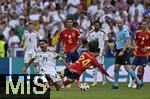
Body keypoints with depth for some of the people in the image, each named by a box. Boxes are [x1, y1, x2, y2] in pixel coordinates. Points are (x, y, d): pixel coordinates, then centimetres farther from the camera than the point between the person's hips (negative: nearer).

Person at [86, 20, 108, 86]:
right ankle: (95, 81, 5)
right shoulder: (90, 33, 5)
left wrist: (104, 51, -9)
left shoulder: (103, 33, 0)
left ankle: (104, 79, 5)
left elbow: (105, 42, 1)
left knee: (101, 64, -10)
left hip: (100, 50, -3)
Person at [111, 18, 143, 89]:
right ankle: (116, 84, 11)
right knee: (116, 68, 3)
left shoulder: (125, 31, -10)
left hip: (124, 51, -7)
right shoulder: (117, 32, 14)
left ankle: (139, 82, -7)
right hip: (118, 51, 7)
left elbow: (127, 42, -16)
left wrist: (122, 51, -20)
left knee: (127, 68, -13)